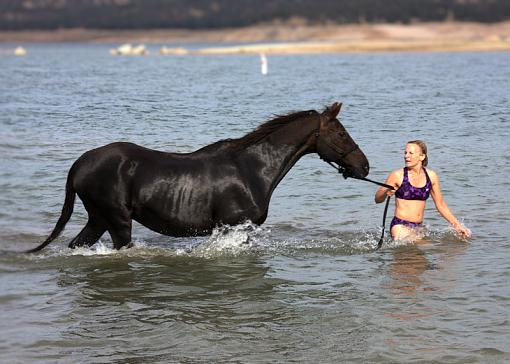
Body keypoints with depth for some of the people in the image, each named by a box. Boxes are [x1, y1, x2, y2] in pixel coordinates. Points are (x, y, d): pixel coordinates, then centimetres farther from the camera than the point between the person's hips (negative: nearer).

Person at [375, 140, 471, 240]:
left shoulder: (431, 176, 5)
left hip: (418, 227, 5)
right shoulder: (398, 175, -6)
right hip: (400, 226, -5)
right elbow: (378, 199, 1)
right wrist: (386, 193, -22)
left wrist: (456, 224, 15)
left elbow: (440, 204, 16)